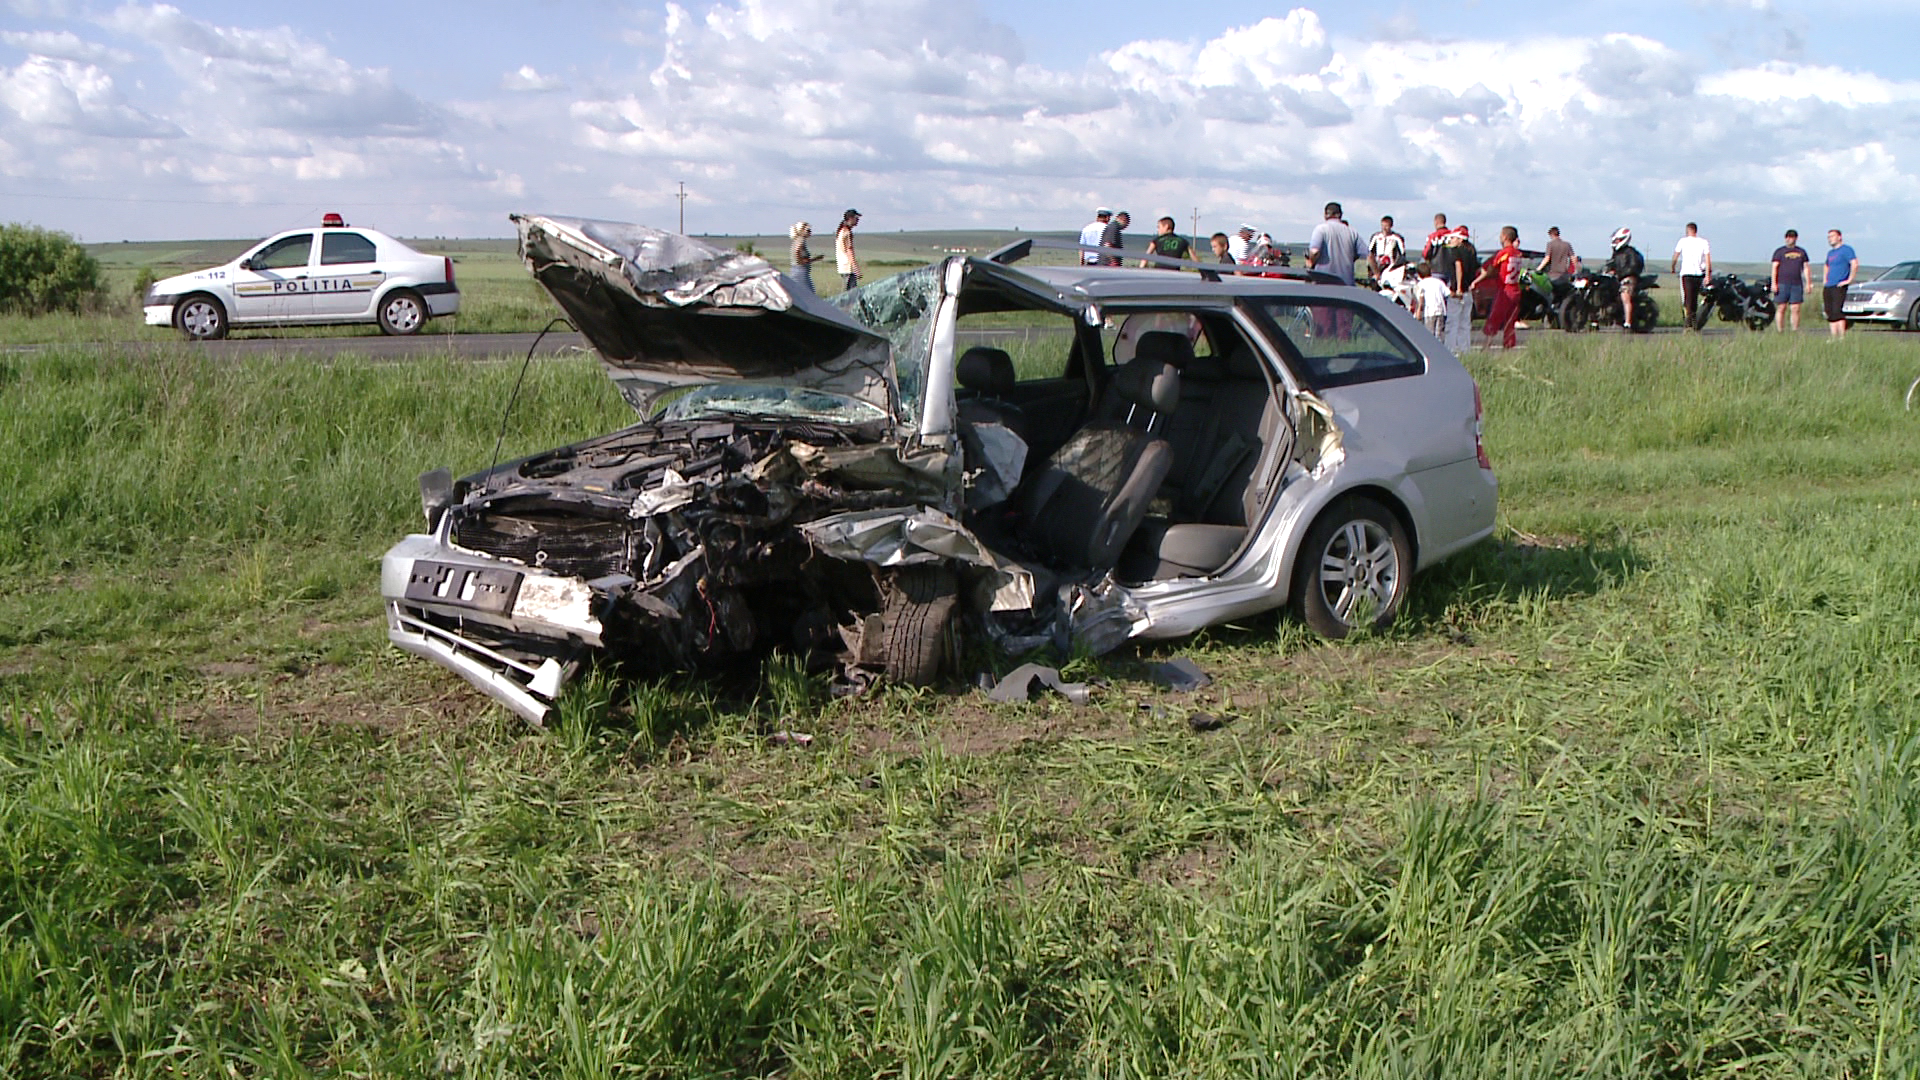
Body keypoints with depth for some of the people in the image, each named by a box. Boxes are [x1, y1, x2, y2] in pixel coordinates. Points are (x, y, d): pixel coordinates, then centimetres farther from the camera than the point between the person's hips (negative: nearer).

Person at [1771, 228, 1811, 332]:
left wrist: (1808, 283, 11)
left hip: (1797, 284, 3)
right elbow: (1774, 267, 0)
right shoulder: (1779, 251, 6)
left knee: (1795, 309, -1)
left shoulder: (1801, 252, 16)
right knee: (1781, 309, -4)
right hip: (1782, 284, -3)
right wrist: (1774, 283, -9)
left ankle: (1796, 331, 3)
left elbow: (1806, 268, 18)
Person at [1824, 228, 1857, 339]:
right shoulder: (1830, 253, 21)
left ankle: (1842, 337, -18)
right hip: (1828, 287, 8)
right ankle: (1834, 338, 6)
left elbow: (1855, 264, -16)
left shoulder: (1846, 249, -4)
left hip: (1839, 286, -8)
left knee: (1838, 312, -16)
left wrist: (1849, 280, -17)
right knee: (1830, 314, 5)